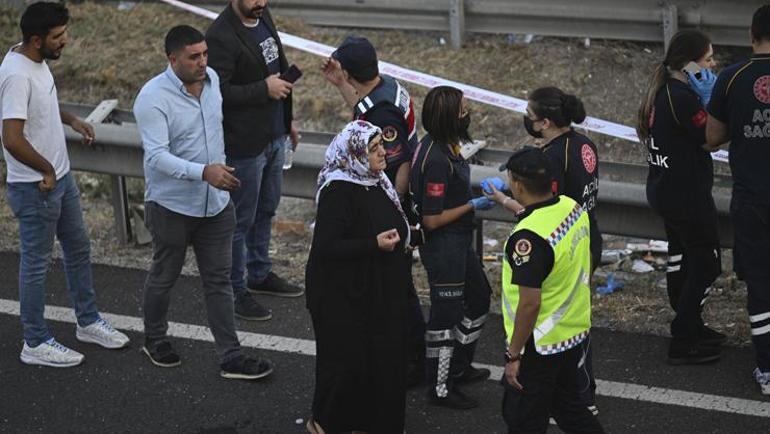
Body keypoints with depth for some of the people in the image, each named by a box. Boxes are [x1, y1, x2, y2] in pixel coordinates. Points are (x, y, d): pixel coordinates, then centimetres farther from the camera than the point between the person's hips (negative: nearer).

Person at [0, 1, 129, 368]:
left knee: (79, 249, 20)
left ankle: (88, 322, 35)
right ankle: (35, 343, 17)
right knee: (36, 263, 4)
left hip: (61, 178, 10)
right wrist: (46, 170, -21)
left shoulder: (37, 61, 2)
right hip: (35, 187, -10)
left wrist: (71, 119, 11)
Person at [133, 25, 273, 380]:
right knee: (164, 276, 14)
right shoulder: (153, 98, -22)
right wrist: (204, 171, -41)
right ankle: (154, 340, 36)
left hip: (215, 203, 6)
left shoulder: (212, 79, -1)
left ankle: (230, 357, 13)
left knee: (219, 280, 8)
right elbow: (157, 157, -30)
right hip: (172, 205, -5)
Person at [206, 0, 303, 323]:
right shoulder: (221, 36, -23)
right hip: (244, 143, -9)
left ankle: (260, 274, 40)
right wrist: (264, 89, -24)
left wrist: (287, 119, 20)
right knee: (241, 220, 4)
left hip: (274, 136, 9)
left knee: (266, 210, 22)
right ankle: (235, 292, 17)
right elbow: (218, 92, -27)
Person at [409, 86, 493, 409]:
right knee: (446, 313, 3)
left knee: (479, 297, 25)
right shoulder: (437, 160, -29)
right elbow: (432, 219, -26)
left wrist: (483, 191, 8)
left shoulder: (443, 145, 1)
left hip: (458, 241, 10)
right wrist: (472, 206, -18)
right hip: (442, 245, -10)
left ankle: (459, 367, 41)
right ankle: (440, 389, 19)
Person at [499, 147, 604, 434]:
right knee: (568, 406, 26)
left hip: (540, 346, -9)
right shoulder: (572, 208, -5)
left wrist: (513, 356, -19)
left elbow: (530, 304, -27)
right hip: (575, 332, 9)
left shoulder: (529, 237, -30)